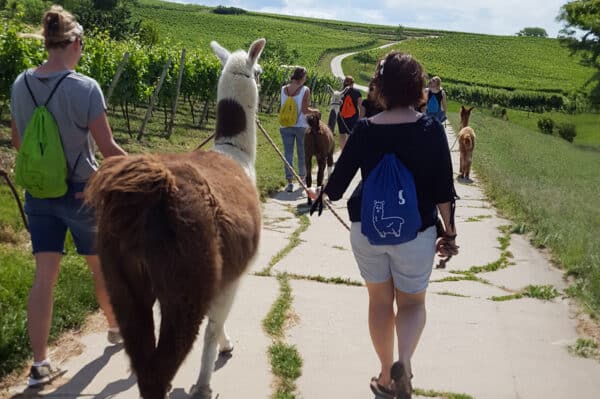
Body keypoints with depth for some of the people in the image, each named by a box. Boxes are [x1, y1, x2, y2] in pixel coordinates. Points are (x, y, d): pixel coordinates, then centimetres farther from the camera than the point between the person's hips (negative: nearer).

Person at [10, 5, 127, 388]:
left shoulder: (21, 84, -2)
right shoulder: (85, 87, -19)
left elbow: (17, 141, 9)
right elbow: (108, 148, -14)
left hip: (39, 192, 4)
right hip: (82, 192, -4)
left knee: (44, 276, 7)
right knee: (102, 266, 18)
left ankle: (40, 363, 8)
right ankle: (116, 326, 40)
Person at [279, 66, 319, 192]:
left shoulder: (283, 89, 2)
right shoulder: (305, 90, -10)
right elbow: (305, 110, -13)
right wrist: (315, 111, 5)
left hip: (285, 126, 2)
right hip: (301, 125, -2)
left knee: (288, 154, 3)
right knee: (302, 153, 14)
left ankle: (290, 181, -4)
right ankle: (302, 178, 27)